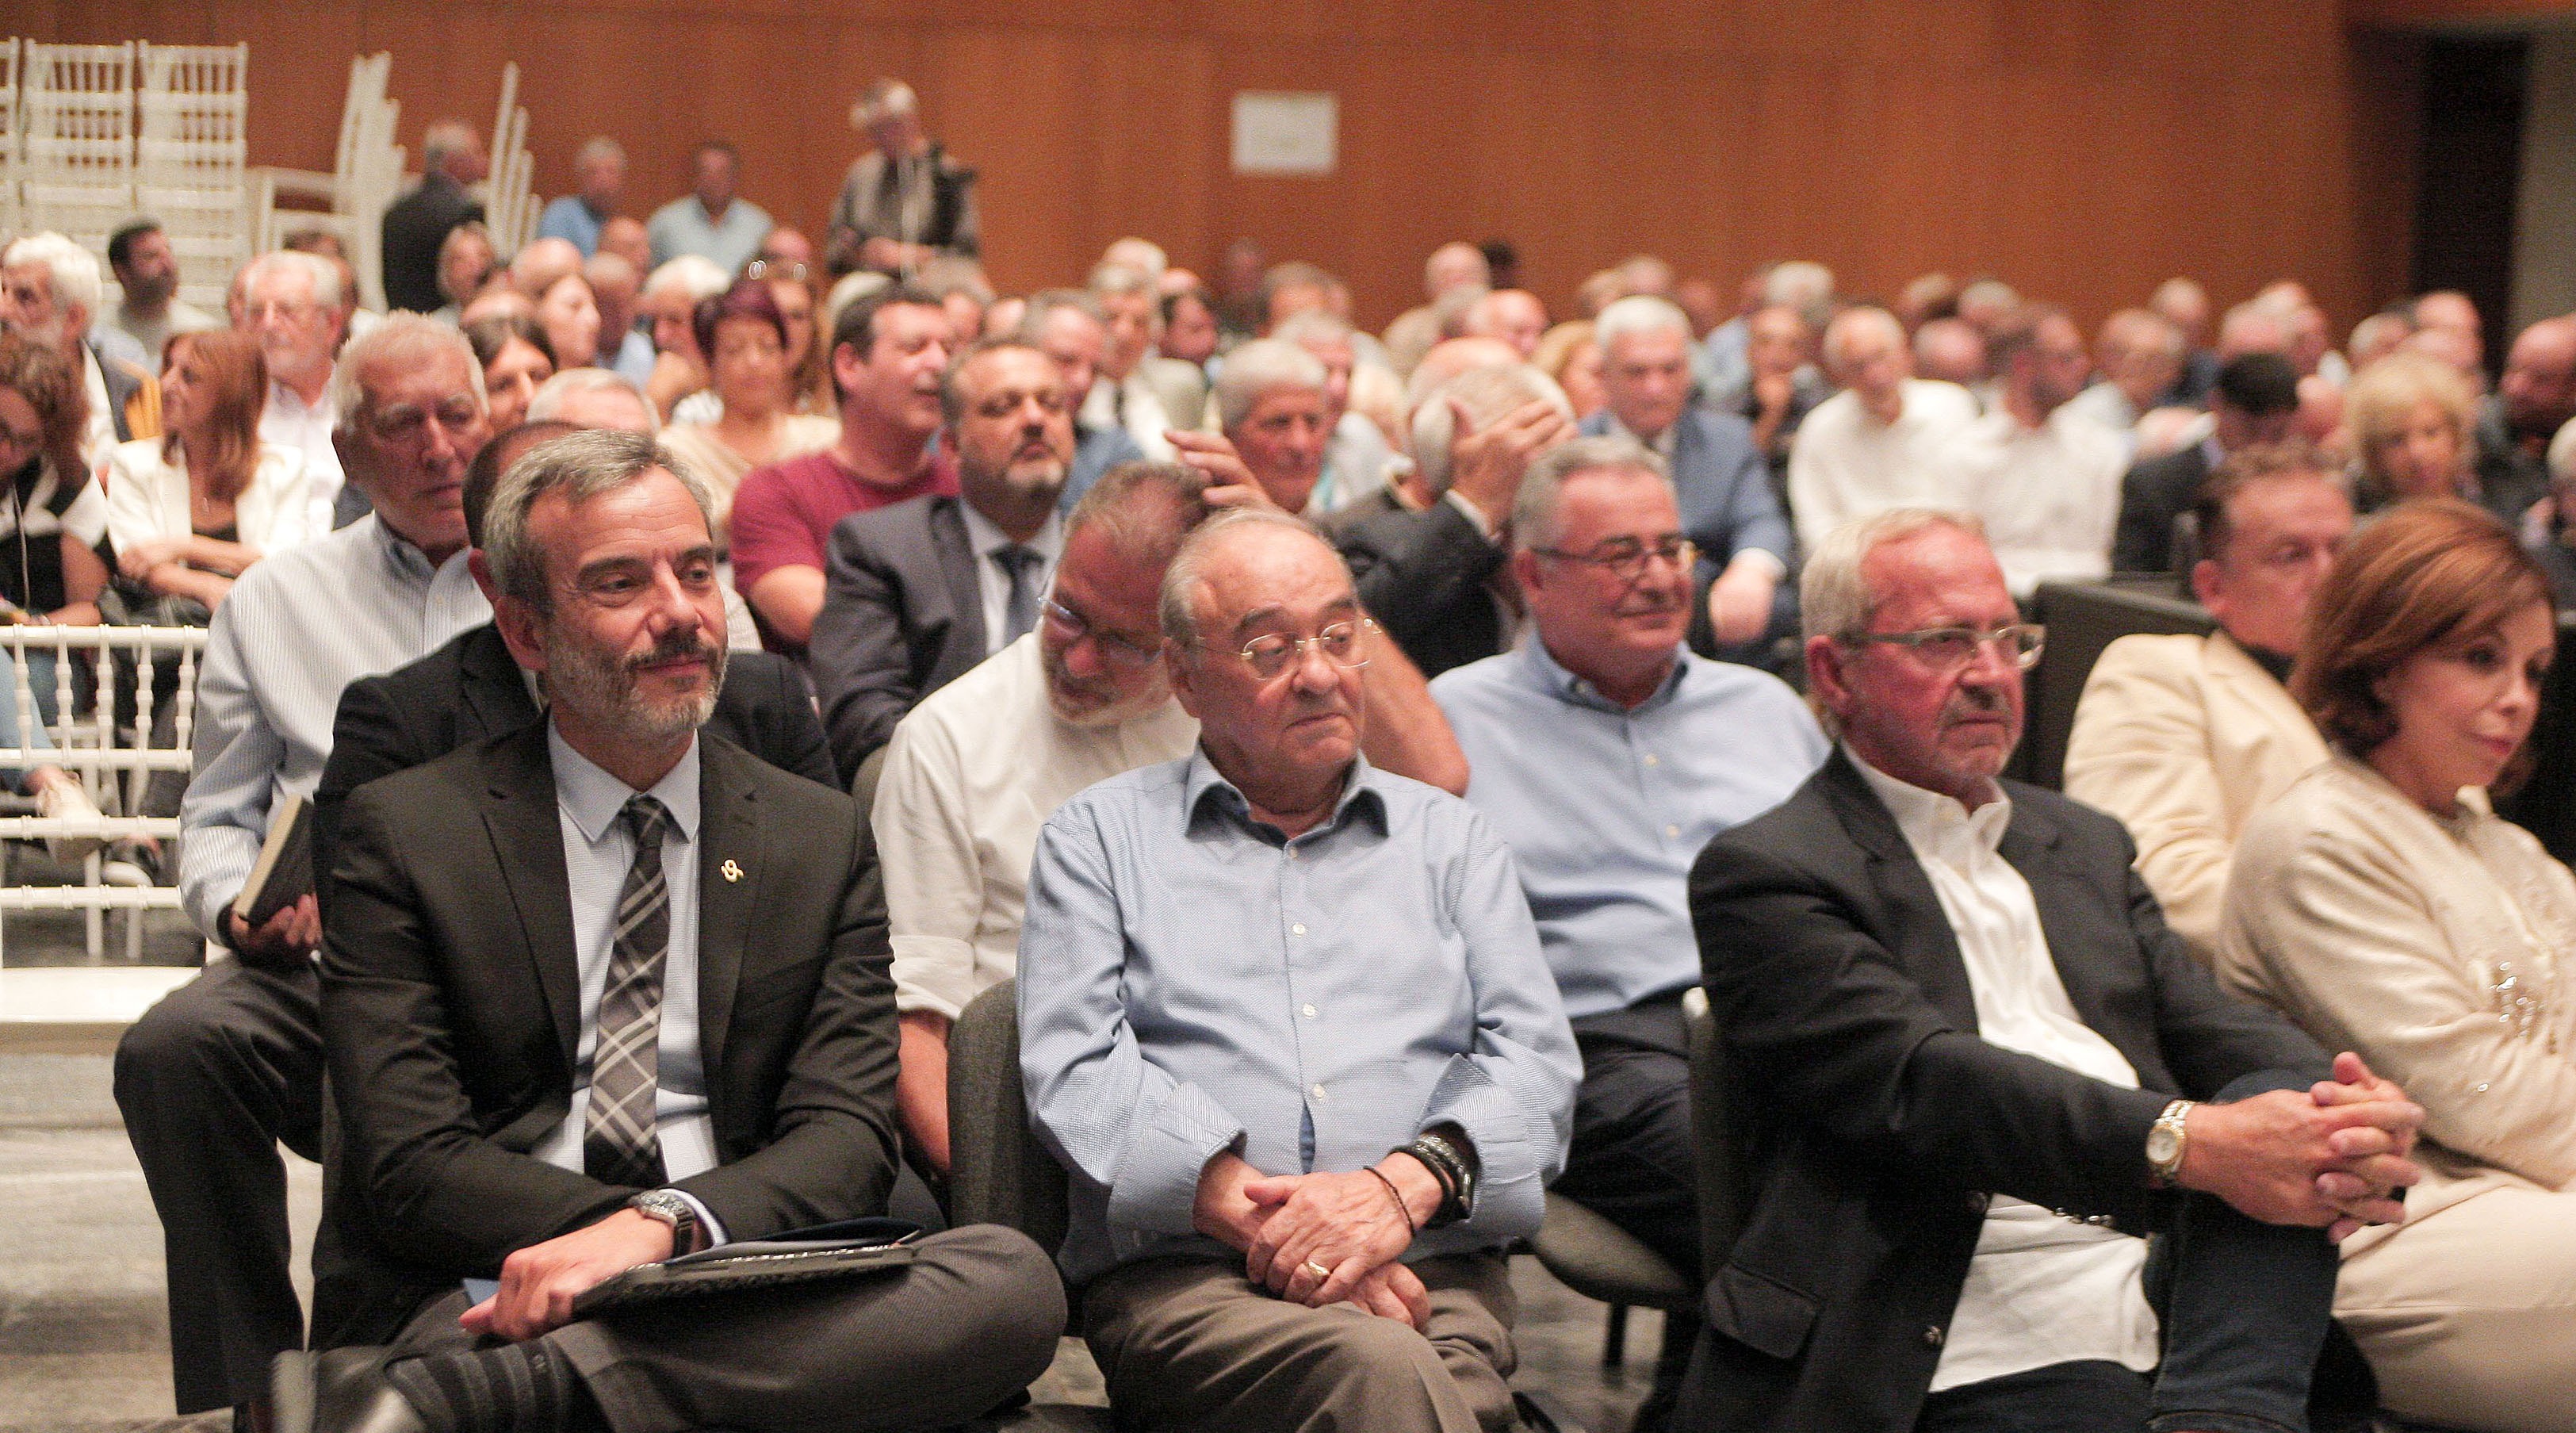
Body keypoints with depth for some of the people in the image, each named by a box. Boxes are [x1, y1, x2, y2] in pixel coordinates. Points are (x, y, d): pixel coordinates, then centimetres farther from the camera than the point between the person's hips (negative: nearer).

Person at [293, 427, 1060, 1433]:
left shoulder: (822, 842, 16)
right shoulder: (406, 833, 8)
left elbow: (845, 1135, 3)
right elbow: (415, 1166, -2)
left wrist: (668, 1225, -19)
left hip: (747, 1310, 6)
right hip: (485, 1295, -5)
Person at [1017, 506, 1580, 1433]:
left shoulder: (1451, 842, 25)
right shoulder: (1099, 839, 18)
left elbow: (1534, 1060, 12)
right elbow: (1076, 1071, 2)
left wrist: (1405, 1185, -11)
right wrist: (1253, 1211, -14)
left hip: (1434, 1268, 3)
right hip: (1182, 1279, -2)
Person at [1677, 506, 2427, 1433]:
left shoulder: (2085, 845, 26)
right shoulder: (1763, 874, 1)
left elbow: (2216, 1032, 14)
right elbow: (1916, 1080, -15)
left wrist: (2364, 1118, -12)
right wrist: (2185, 1143, -29)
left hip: (2176, 1293, 7)